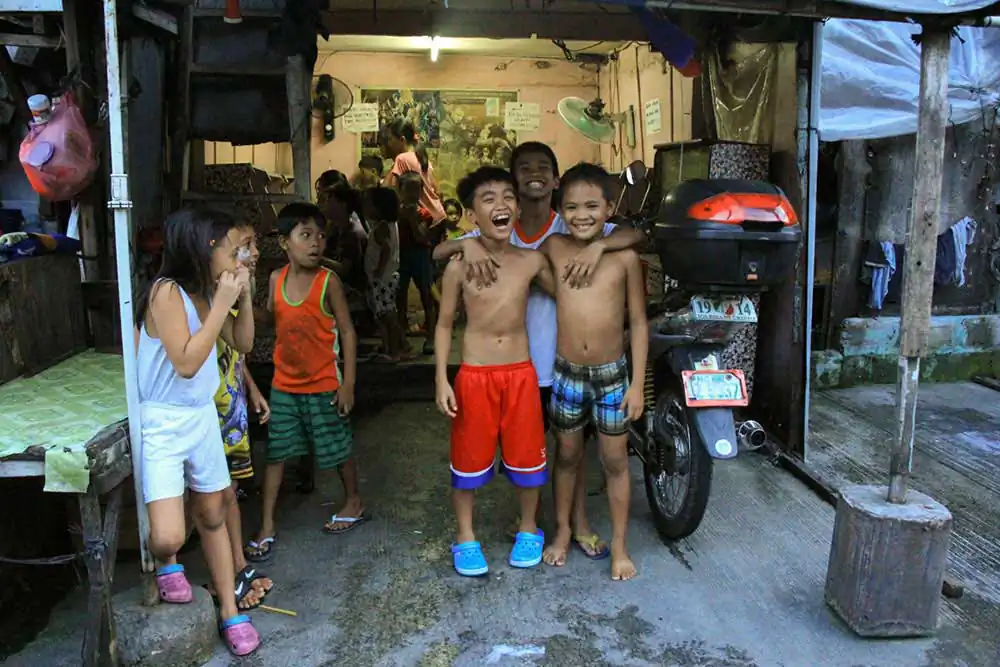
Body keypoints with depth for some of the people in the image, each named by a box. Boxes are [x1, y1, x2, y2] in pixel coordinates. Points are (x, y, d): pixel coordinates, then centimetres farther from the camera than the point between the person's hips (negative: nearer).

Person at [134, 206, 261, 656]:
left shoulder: (206, 293, 3)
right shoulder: (167, 292, -20)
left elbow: (242, 344, 11)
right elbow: (186, 363, -26)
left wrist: (244, 297, -3)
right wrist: (221, 303, -24)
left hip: (203, 417, 7)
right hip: (162, 424, -7)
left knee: (213, 516, 16)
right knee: (168, 536, -14)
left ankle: (229, 610, 29)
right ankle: (167, 564, 24)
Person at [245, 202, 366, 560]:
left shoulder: (328, 281, -13)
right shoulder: (276, 279, -2)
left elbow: (347, 331, -10)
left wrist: (348, 382, -12)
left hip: (323, 385, -3)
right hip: (284, 384, 4)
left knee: (337, 449, 11)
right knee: (276, 453, 6)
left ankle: (354, 503, 35)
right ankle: (266, 526, 16)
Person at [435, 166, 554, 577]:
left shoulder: (532, 261, -4)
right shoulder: (459, 266, -8)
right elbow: (444, 324, -1)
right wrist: (441, 380, -6)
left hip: (520, 373, 2)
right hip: (474, 376, -1)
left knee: (527, 456, 12)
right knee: (469, 459, 10)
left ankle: (528, 530, 35)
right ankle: (466, 538, 30)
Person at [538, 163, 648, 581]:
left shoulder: (625, 257, -8)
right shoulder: (554, 248, -4)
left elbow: (638, 322, -4)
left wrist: (637, 383, -5)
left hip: (612, 374, -1)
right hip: (567, 373, 1)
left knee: (615, 460, 10)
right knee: (568, 455, 17)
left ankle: (619, 544, 27)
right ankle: (563, 530, 37)